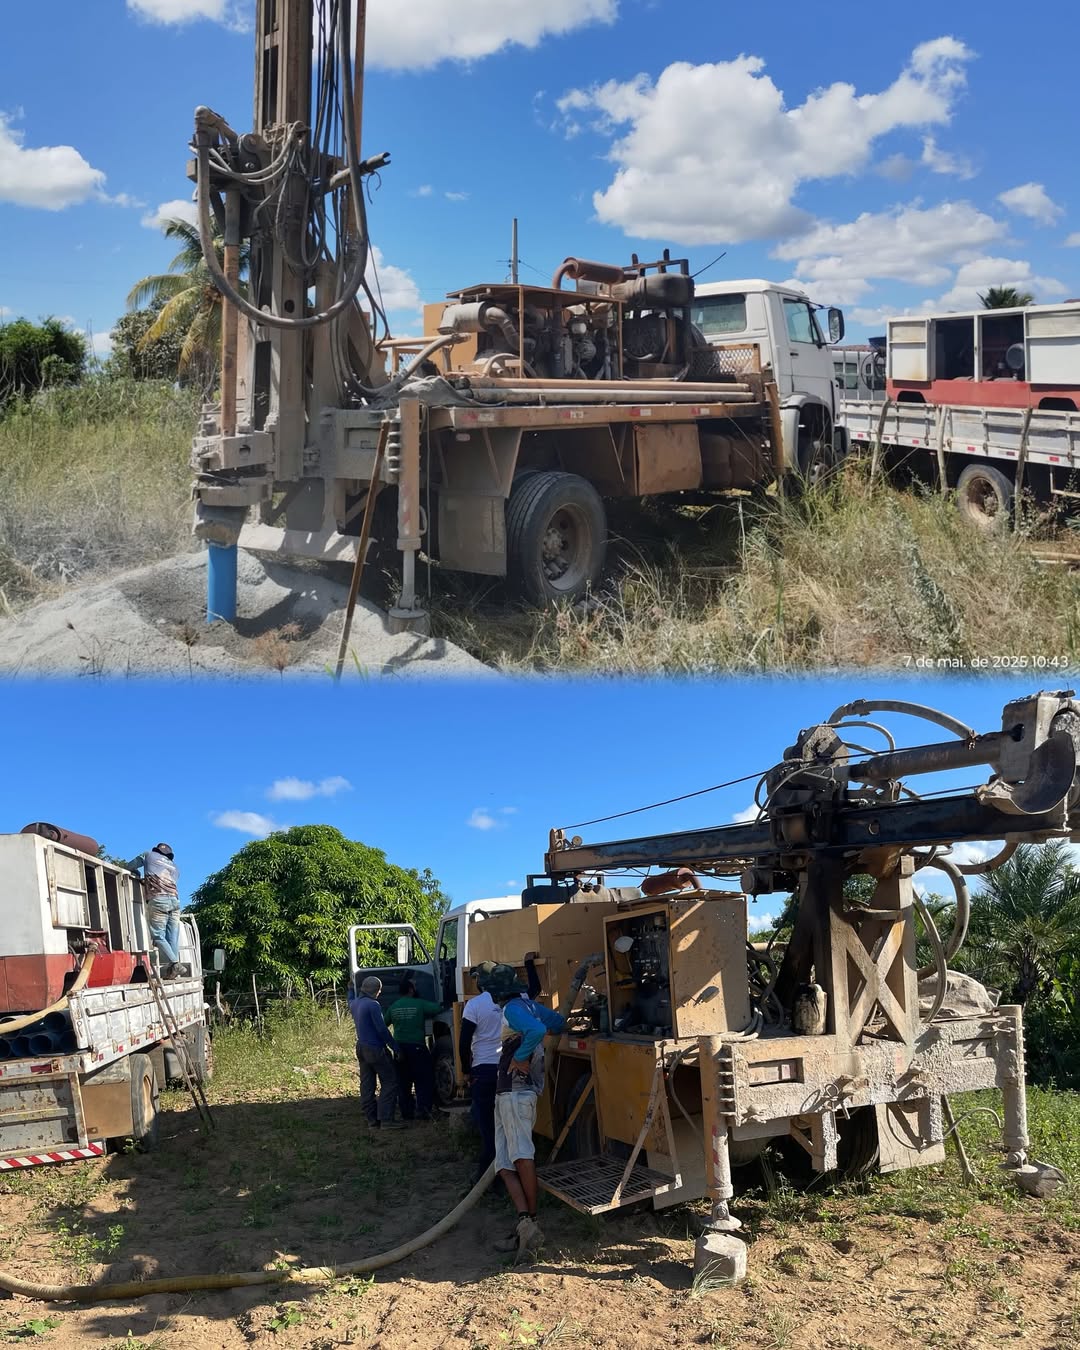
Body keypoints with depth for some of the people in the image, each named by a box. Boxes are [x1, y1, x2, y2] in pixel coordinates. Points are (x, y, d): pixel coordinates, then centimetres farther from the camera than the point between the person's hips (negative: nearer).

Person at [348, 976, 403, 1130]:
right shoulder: (373, 1005, -17)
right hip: (375, 1049, -9)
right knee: (389, 1082, -4)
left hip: (361, 1048, 9)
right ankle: (386, 1119, -10)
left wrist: (350, 989, 55)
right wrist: (395, 1047, -12)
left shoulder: (355, 1003, 9)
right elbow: (382, 1029, -18)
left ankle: (372, 1120, 10)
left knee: (367, 1086, 9)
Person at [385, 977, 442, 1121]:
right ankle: (422, 1108, -7)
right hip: (417, 1047, -5)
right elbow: (438, 1008, -10)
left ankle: (407, 1112, 12)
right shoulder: (420, 1004, -9)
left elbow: (384, 1024, 12)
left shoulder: (393, 1007, 6)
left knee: (403, 1082, 11)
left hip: (399, 1048, 5)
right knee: (424, 1080, 3)